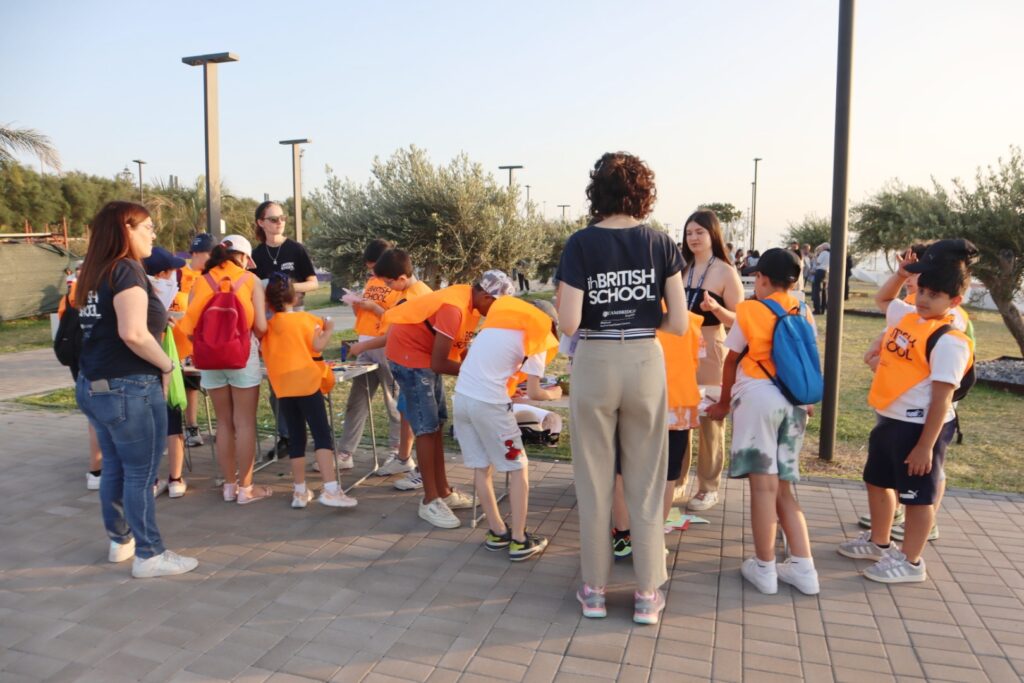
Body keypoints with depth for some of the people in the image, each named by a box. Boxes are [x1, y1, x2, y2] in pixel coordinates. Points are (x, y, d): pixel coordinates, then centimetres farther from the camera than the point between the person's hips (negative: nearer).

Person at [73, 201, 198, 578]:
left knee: (115, 468, 19)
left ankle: (120, 540, 34)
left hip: (95, 384, 9)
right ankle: (150, 556, 12)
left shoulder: (95, 272, 11)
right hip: (128, 388, -9)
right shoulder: (127, 269, -15)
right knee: (141, 474, 1)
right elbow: (133, 334, -26)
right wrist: (166, 365, -13)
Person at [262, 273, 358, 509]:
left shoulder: (267, 327, 11)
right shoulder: (305, 319, -1)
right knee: (323, 436, -5)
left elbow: (269, 355, 19)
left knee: (296, 438, 11)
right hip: (307, 383, -4)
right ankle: (331, 490, -14)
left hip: (283, 388, 5)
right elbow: (318, 345, -12)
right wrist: (328, 328, 4)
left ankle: (300, 491, 15)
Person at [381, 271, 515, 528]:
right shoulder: (454, 308, -29)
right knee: (427, 428, -7)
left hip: (428, 356, 10)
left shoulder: (472, 303, 1)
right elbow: (439, 363, -28)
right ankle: (430, 501, 2)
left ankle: (444, 492, 20)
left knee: (436, 424, 11)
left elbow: (461, 347, 4)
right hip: (409, 354, -10)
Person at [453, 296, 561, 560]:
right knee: (518, 469, 8)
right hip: (488, 403, -6)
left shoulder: (495, 323, 20)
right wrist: (553, 394, 19)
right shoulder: (537, 341, 2)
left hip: (461, 396, 7)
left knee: (481, 467, 15)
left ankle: (497, 532, 25)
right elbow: (533, 393, 0)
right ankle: (519, 540, 10)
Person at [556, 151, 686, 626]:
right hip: (645, 364, 2)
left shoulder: (581, 243, -7)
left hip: (594, 365, -1)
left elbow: (568, 324, -13)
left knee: (595, 483, 11)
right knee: (646, 483, 11)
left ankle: (594, 590, 23)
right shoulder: (660, 243, -1)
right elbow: (679, 323, -4)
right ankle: (648, 595, 21)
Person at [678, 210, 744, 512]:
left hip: (710, 351, -5)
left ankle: (709, 488, 15)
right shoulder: (682, 269, 10)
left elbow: (739, 319, -8)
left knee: (709, 418, 3)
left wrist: (716, 308, -25)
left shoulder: (725, 272, -6)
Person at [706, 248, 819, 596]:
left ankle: (764, 568, 5)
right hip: (794, 402, 5)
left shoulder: (750, 311, 0)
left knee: (763, 485, -2)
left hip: (757, 397, -5)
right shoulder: (804, 313, 13)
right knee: (782, 488, 13)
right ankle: (802, 567, 11)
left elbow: (732, 360, 6)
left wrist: (723, 403, 19)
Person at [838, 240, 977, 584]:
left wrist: (925, 446, -22)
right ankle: (879, 543, 40)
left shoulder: (949, 341, -20)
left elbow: (941, 399, -22)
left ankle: (910, 562, 21)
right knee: (877, 481, 22)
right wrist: (901, 273, 11)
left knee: (917, 495, 6)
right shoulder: (907, 316, 5)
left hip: (921, 426, -9)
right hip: (890, 420, 10)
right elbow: (882, 298, 28)